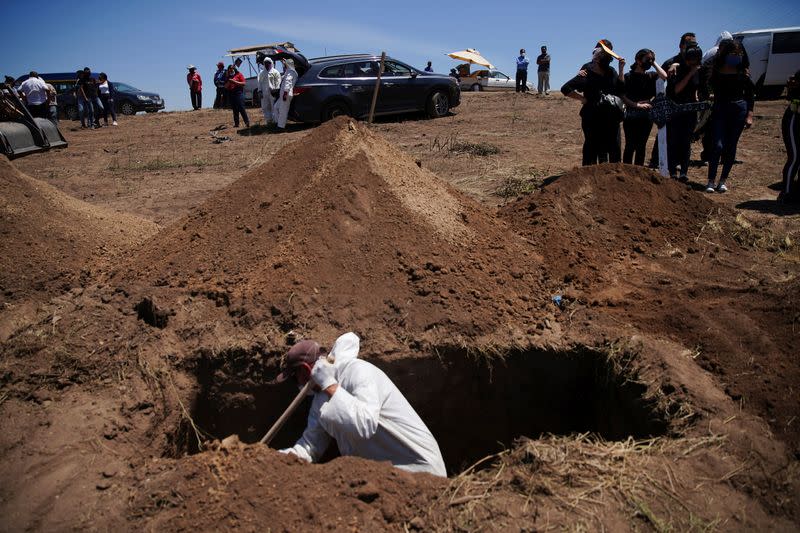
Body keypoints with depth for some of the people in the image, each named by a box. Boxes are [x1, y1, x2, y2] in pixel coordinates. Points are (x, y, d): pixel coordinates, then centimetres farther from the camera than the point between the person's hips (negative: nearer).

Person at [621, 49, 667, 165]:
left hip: (647, 116, 4)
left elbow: (664, 76, -7)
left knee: (641, 147, 8)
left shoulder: (650, 76, 11)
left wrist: (654, 63, 1)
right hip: (631, 115, -4)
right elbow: (623, 96, -6)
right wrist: (637, 105, -12)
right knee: (630, 146, -4)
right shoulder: (628, 76, -1)